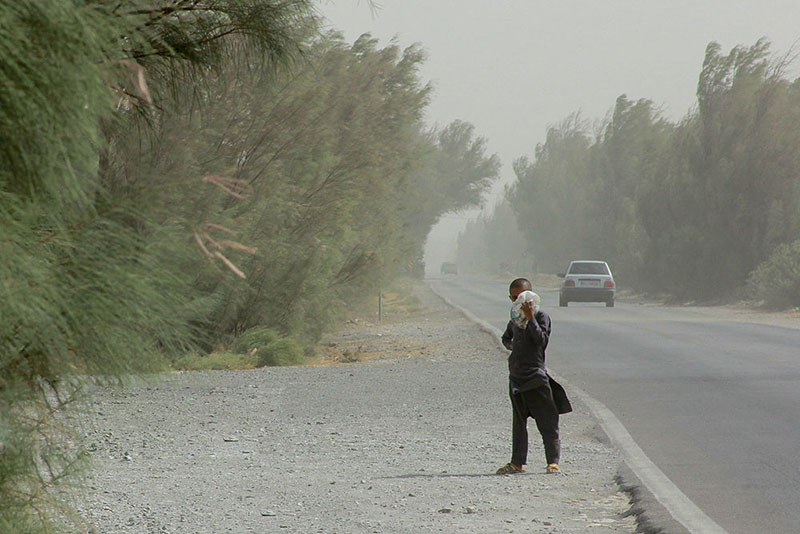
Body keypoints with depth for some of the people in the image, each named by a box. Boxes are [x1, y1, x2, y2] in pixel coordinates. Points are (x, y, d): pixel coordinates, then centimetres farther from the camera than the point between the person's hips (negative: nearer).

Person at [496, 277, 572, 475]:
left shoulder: (541, 316, -7)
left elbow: (541, 340, -20)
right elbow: (506, 337, 30)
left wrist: (530, 318, -24)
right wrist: (510, 344, 8)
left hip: (535, 375, -7)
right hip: (516, 375, 7)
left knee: (547, 421, -4)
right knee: (519, 421, 12)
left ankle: (553, 461, -1)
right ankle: (518, 462, 19)